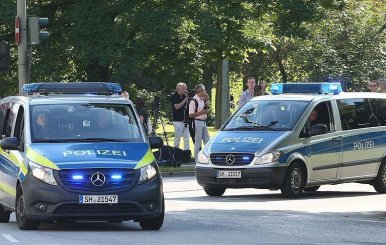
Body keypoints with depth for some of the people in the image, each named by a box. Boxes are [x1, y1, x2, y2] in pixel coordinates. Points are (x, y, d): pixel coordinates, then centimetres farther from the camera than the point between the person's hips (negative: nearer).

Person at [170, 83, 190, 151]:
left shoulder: (183, 96, 13)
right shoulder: (174, 97, -6)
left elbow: (186, 107, 8)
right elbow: (177, 107, -18)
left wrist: (187, 98, -2)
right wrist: (185, 99, -14)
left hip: (185, 121, 6)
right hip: (178, 121, -6)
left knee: (186, 138, 4)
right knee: (177, 138, -2)